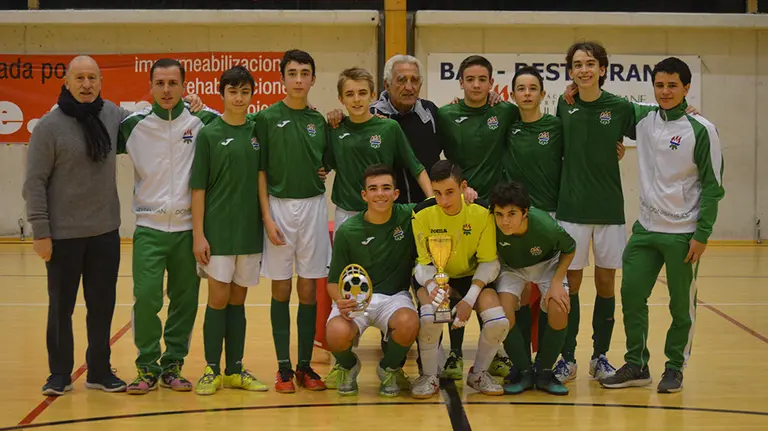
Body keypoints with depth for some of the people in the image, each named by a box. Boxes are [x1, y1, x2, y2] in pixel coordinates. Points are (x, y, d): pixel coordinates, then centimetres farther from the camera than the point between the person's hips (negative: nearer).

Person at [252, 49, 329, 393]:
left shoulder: (319, 121, 7)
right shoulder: (267, 118, -2)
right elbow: (260, 171, -3)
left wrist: (323, 172, -3)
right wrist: (267, 216, -9)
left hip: (313, 207, 2)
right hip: (279, 207, -2)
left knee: (308, 290, 5)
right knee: (281, 290, 3)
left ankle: (305, 366, 14)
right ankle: (283, 367, 11)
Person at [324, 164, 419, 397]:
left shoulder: (409, 216, -4)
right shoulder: (347, 231, -7)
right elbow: (334, 281, -1)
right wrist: (341, 301, -23)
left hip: (395, 296, 1)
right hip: (355, 298, -1)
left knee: (408, 324, -36)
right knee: (336, 334, -34)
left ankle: (389, 368, 2)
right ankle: (348, 366, 8)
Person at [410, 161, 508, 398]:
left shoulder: (482, 213, -18)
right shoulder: (423, 213, -18)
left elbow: (489, 262, -11)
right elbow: (424, 262, -11)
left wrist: (469, 299, -23)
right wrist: (432, 286, -34)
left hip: (471, 277, 1)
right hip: (433, 278, -1)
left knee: (499, 322, -24)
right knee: (429, 318, -33)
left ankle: (478, 373, 7)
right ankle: (428, 376, -5)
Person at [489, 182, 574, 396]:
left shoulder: (546, 227, -37)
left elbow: (569, 249, -13)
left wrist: (557, 282, -22)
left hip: (547, 264, -1)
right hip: (511, 268, 1)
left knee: (559, 310, -25)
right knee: (504, 313, -25)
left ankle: (544, 372, -2)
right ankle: (524, 371, -2)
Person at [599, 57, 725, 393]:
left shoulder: (701, 130, -8)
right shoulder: (643, 118, 5)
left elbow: (713, 185, -7)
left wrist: (702, 234, -11)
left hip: (683, 233, -4)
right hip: (646, 228, 5)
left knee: (682, 305, 2)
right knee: (631, 296, 3)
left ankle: (675, 368, 17)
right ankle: (636, 365, 16)